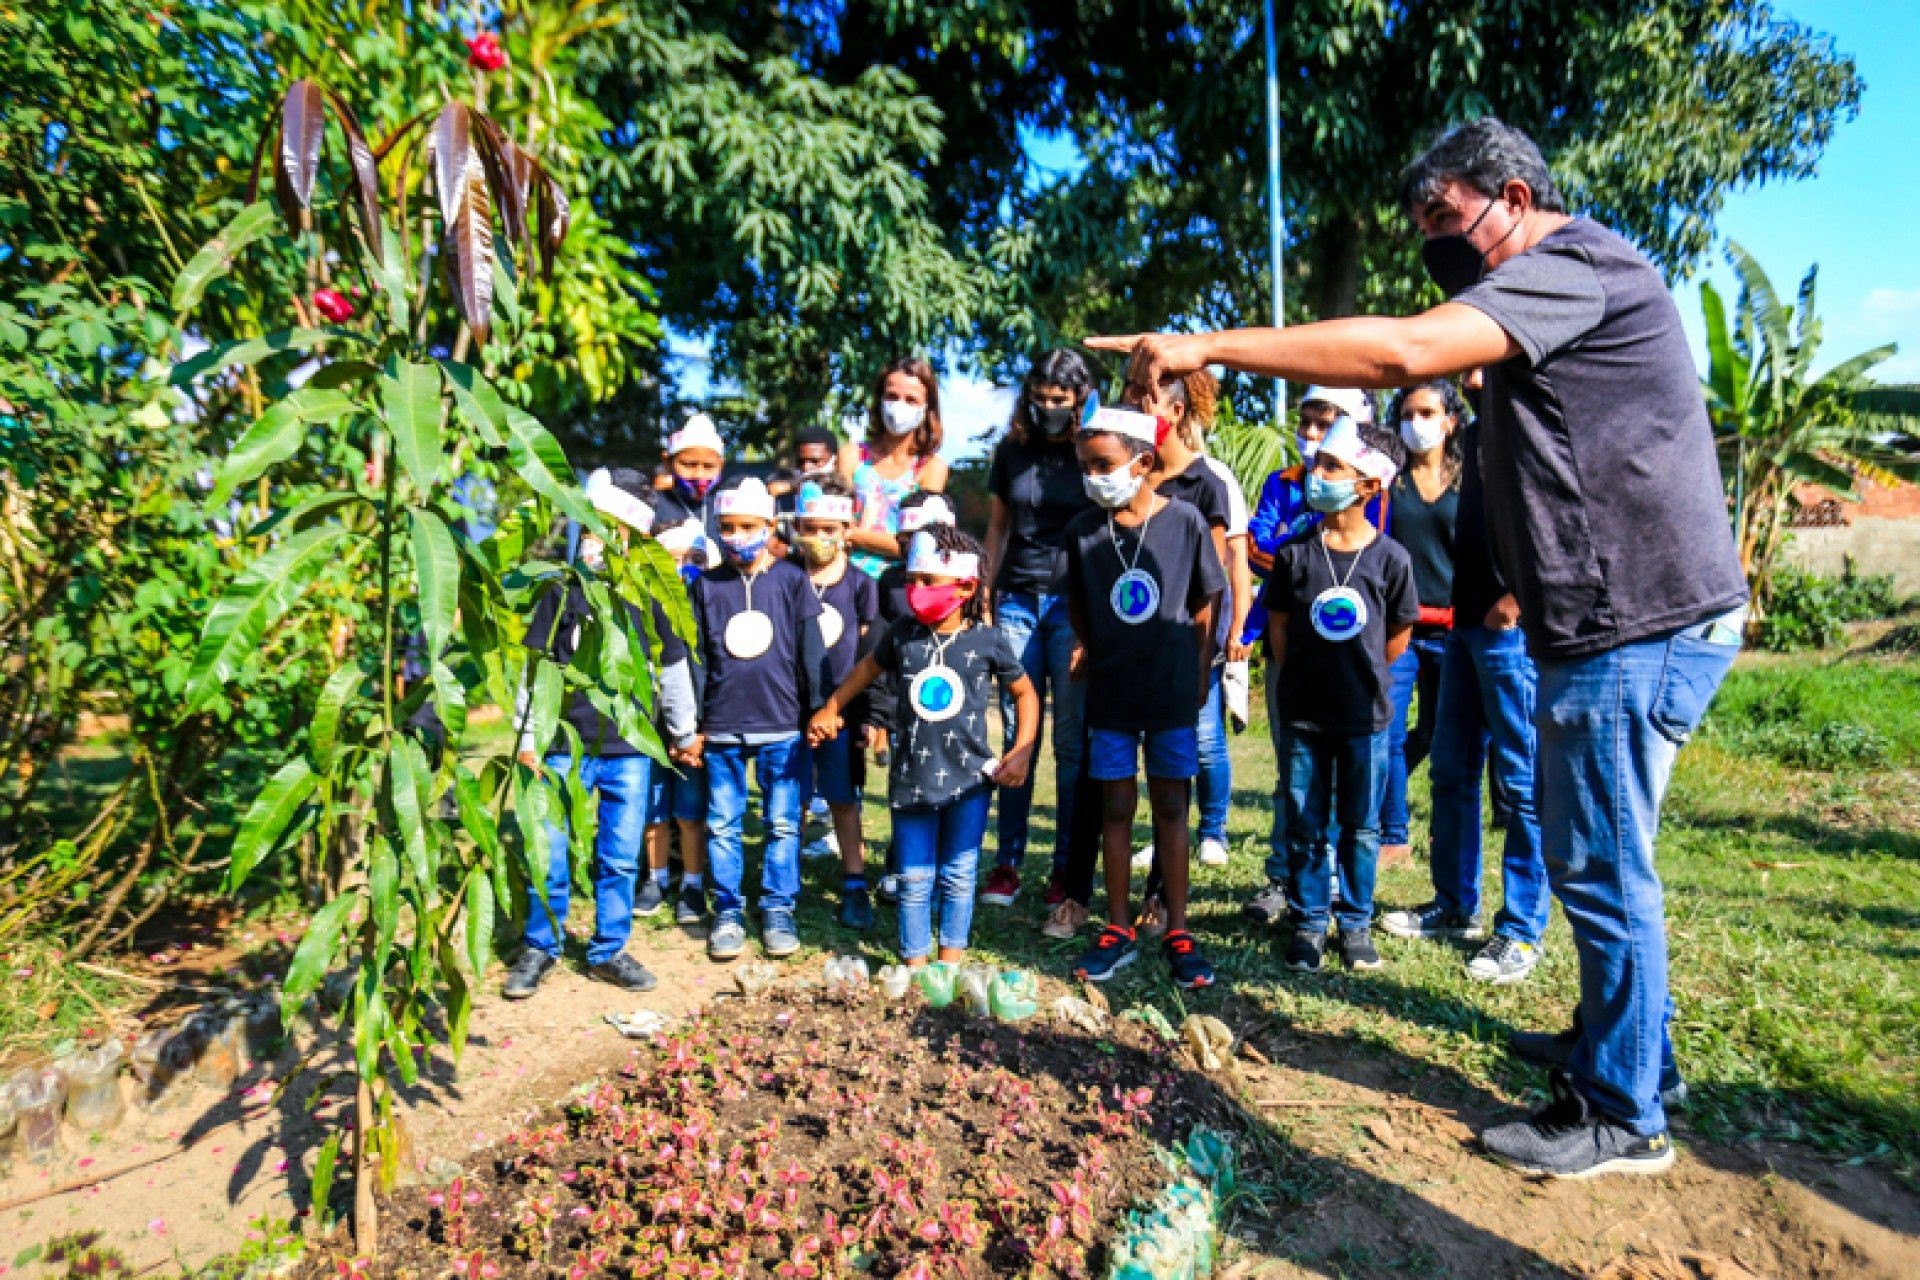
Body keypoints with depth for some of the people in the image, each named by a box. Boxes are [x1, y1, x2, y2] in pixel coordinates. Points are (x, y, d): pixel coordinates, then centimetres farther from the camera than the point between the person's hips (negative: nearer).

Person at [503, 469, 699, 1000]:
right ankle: (540, 947, 21)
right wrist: (527, 736, 0)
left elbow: (673, 667, 13)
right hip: (565, 742, -1)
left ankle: (608, 951, 21)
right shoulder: (563, 588, 0)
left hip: (630, 748, 1)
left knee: (620, 858, 8)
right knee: (549, 853, 4)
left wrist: (684, 731, 17)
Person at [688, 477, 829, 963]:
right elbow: (695, 658, 6)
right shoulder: (706, 585, 5)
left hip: (782, 726, -1)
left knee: (783, 823, 5)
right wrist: (693, 725, 4)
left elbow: (811, 650, 1)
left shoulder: (792, 580, 0)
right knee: (722, 824, 8)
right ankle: (728, 912, 20)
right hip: (721, 728, 2)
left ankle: (778, 910, 17)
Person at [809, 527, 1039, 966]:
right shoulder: (902, 635, 0)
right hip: (911, 777, 2)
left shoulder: (989, 640, -6)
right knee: (914, 879, 9)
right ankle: (915, 964, 22)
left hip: (969, 777, -1)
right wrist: (831, 708, 20)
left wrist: (1022, 751, -3)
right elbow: (869, 668, 20)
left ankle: (951, 961, 25)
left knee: (958, 877, 10)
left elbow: (1025, 693, 6)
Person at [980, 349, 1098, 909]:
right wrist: (986, 594, 9)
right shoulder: (1011, 451, 10)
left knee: (1071, 737, 1)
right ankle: (1007, 860, 10)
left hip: (1074, 602, -2)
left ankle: (1067, 864, 11)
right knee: (1016, 731, 2)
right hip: (1017, 598, 3)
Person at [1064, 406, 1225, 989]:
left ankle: (1177, 932, 18)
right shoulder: (1082, 530, -3)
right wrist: (1095, 658, 5)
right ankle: (1118, 929, 20)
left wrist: (1197, 674, 1)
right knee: (1116, 808, 8)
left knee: (1170, 808, 7)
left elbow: (1206, 604, 1)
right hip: (1111, 693, 2)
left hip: (1173, 691, -1)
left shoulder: (1185, 520, -7)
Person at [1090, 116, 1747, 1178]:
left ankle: (1623, 1117, 13)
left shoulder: (1573, 265, -15)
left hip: (1641, 624, -11)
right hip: (1609, 621, 11)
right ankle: (1617, 1041, 37)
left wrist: (1208, 347, -29)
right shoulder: (1557, 283, 21)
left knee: (1599, 867, -2)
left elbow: (1403, 351, -30)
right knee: (1584, 851, 20)